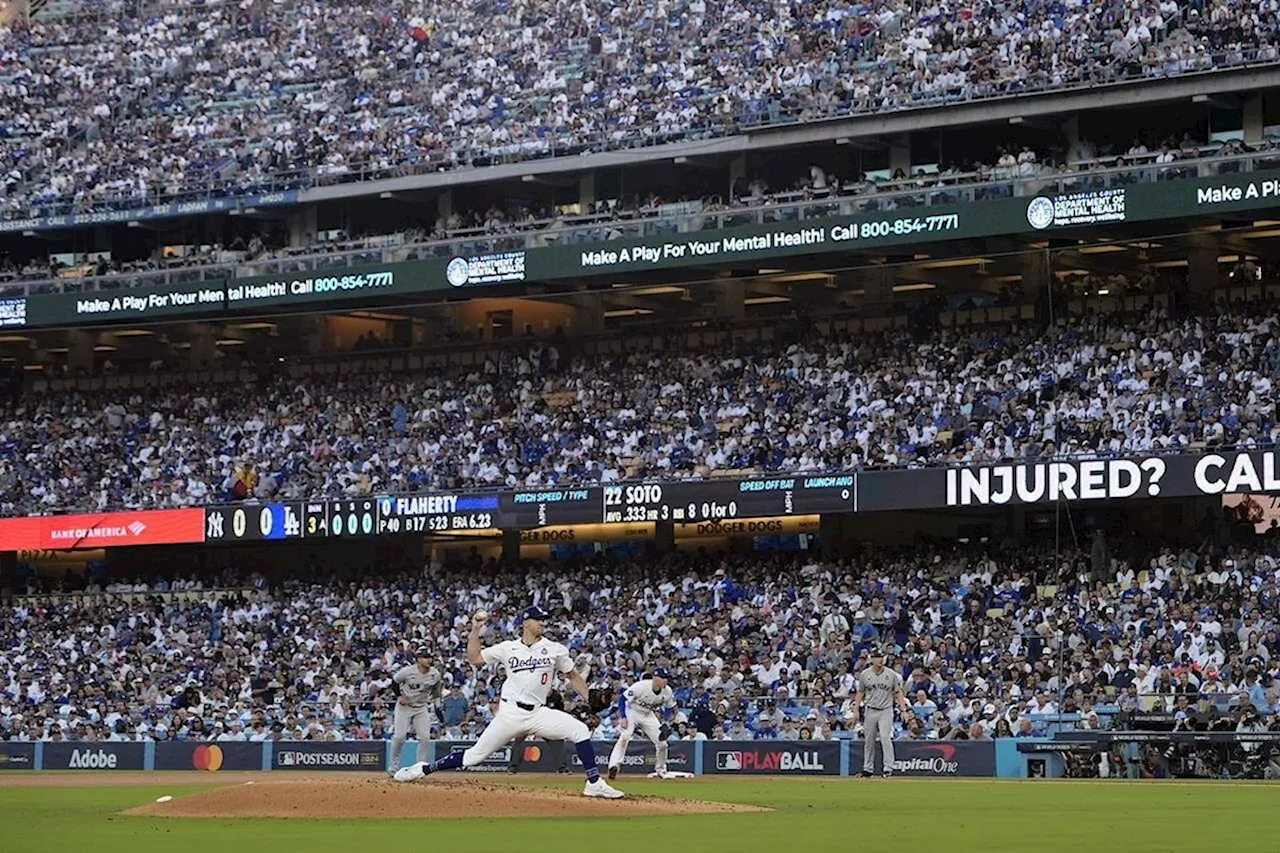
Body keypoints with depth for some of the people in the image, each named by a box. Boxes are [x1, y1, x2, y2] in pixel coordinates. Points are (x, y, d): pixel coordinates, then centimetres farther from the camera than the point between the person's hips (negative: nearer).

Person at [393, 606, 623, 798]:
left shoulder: (555, 650, 4)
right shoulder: (507, 648, 4)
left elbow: (573, 676, 12)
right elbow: (474, 658, 9)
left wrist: (591, 701, 3)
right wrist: (475, 630, 1)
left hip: (538, 713, 1)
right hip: (510, 713, -1)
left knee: (580, 730, -18)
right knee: (475, 756, -2)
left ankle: (594, 784, -13)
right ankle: (423, 769, 11)